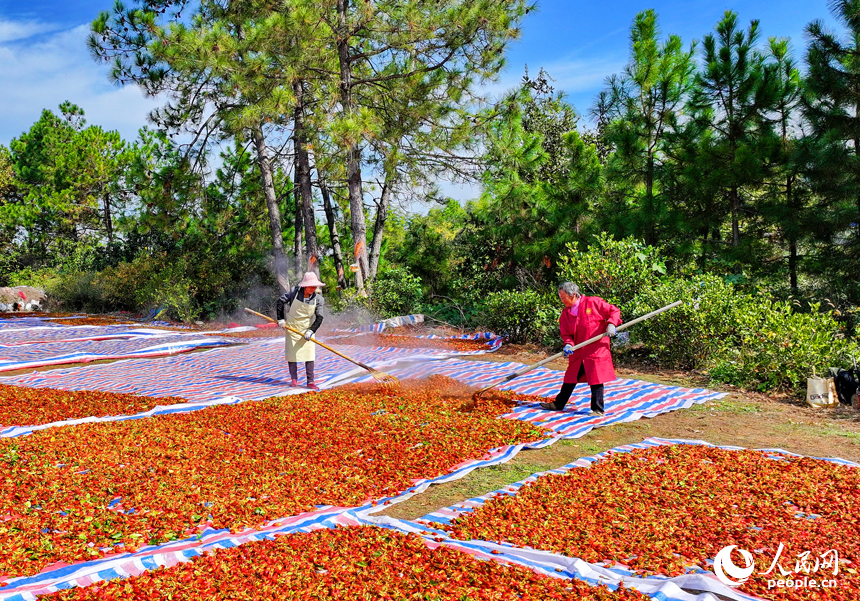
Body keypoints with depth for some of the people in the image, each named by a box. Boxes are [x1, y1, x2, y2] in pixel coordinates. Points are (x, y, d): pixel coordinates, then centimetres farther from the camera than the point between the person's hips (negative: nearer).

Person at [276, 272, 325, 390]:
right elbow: (280, 302, -3)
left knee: (309, 353, -5)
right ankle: (294, 379, 17)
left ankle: (310, 382, 1)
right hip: (292, 327, 0)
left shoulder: (318, 299, -13)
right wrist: (280, 319, -5)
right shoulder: (294, 292, -16)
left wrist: (311, 331, -24)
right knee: (292, 353, 4)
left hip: (307, 328, 0)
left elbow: (319, 318, -13)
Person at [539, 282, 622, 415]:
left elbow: (614, 311, -1)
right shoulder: (565, 314, 6)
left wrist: (611, 324, -18)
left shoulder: (593, 302, -7)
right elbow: (566, 334, 6)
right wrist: (568, 344, -14)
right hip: (577, 353, 5)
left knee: (595, 379, -2)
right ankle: (558, 404, 26)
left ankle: (598, 410, 10)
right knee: (570, 378, 14)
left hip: (596, 350, -5)